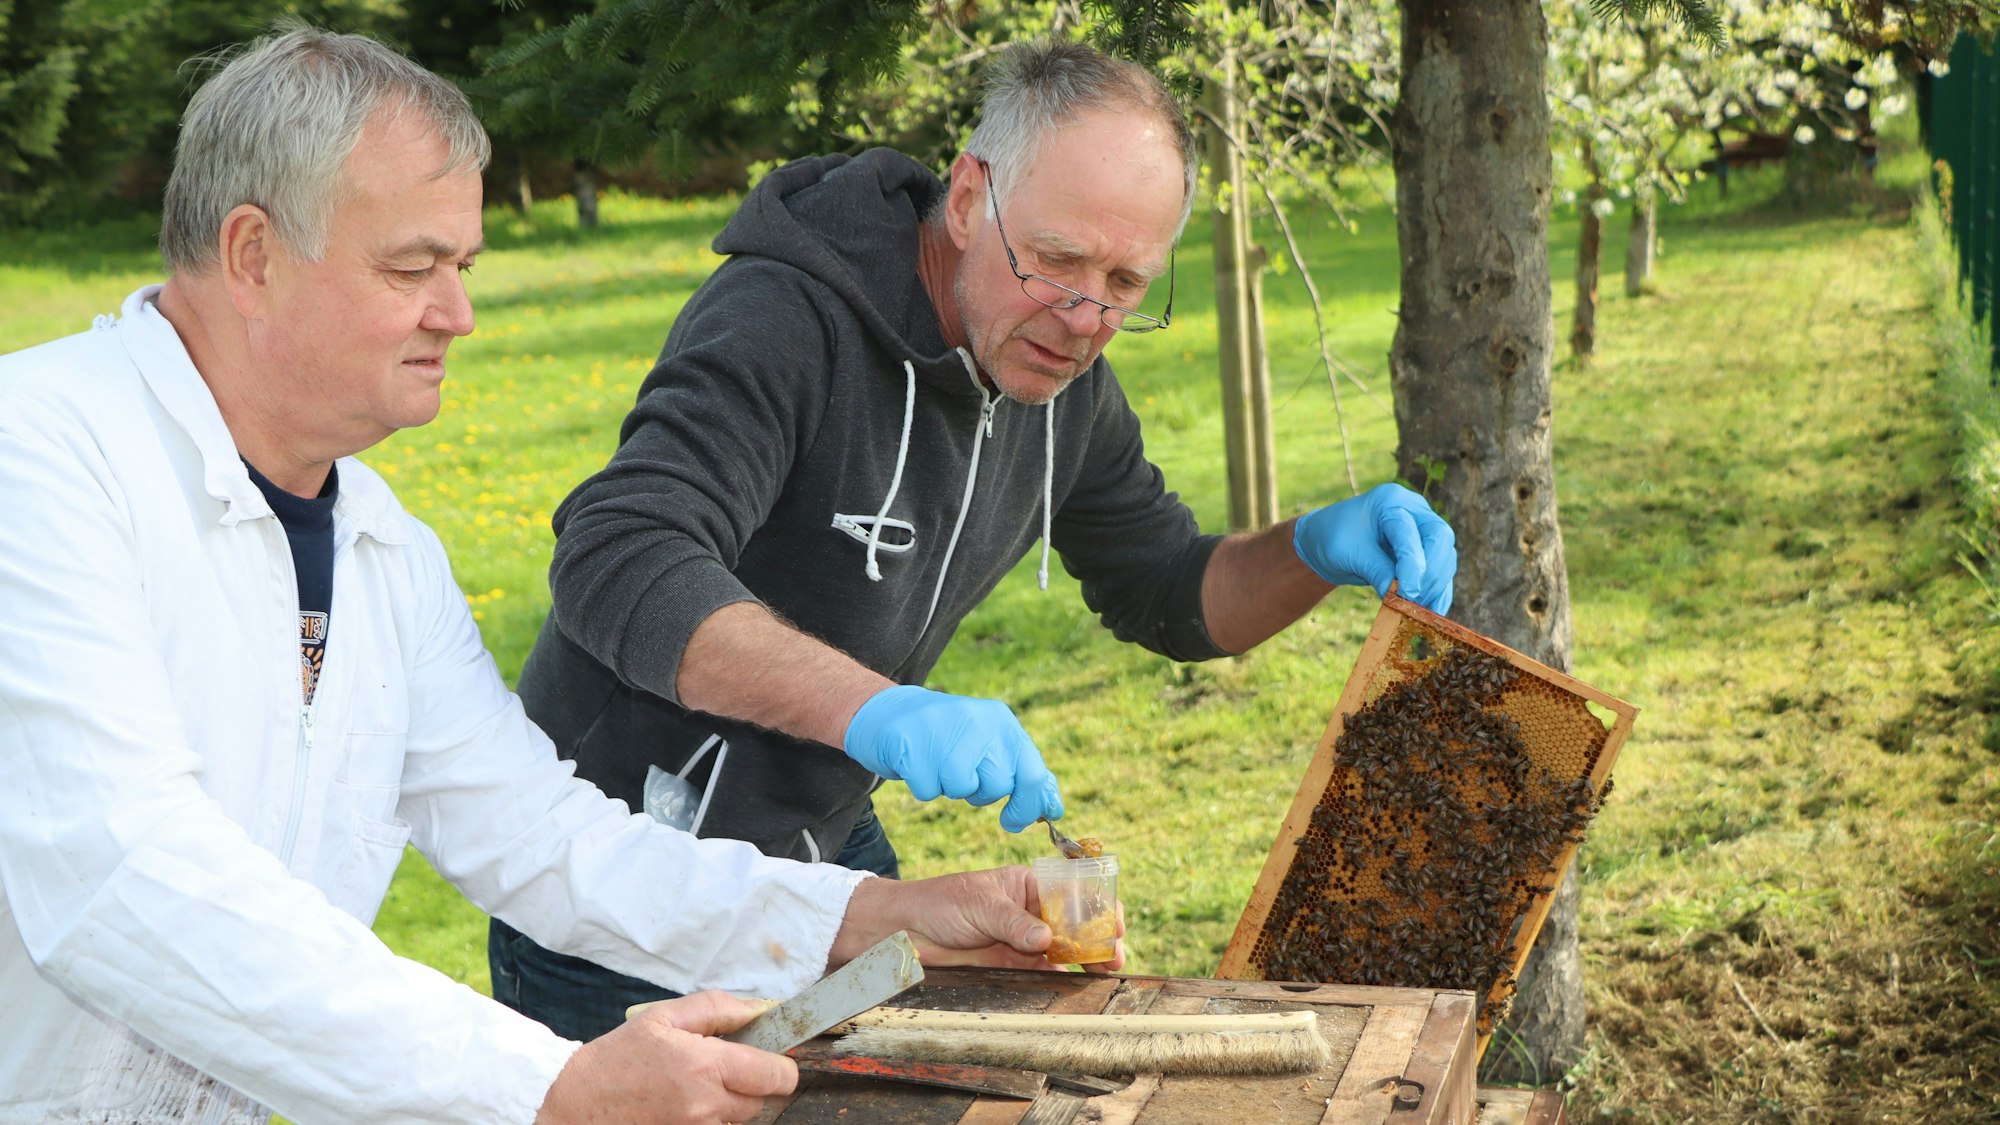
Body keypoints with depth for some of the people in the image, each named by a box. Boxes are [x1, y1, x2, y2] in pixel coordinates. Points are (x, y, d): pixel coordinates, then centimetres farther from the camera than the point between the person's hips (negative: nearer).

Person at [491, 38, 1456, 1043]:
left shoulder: (1059, 381, -1)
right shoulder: (784, 321, -26)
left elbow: (1168, 598, 9)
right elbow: (616, 564, -39)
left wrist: (1318, 549, -13)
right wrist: (873, 709, -51)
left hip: (830, 850, 7)